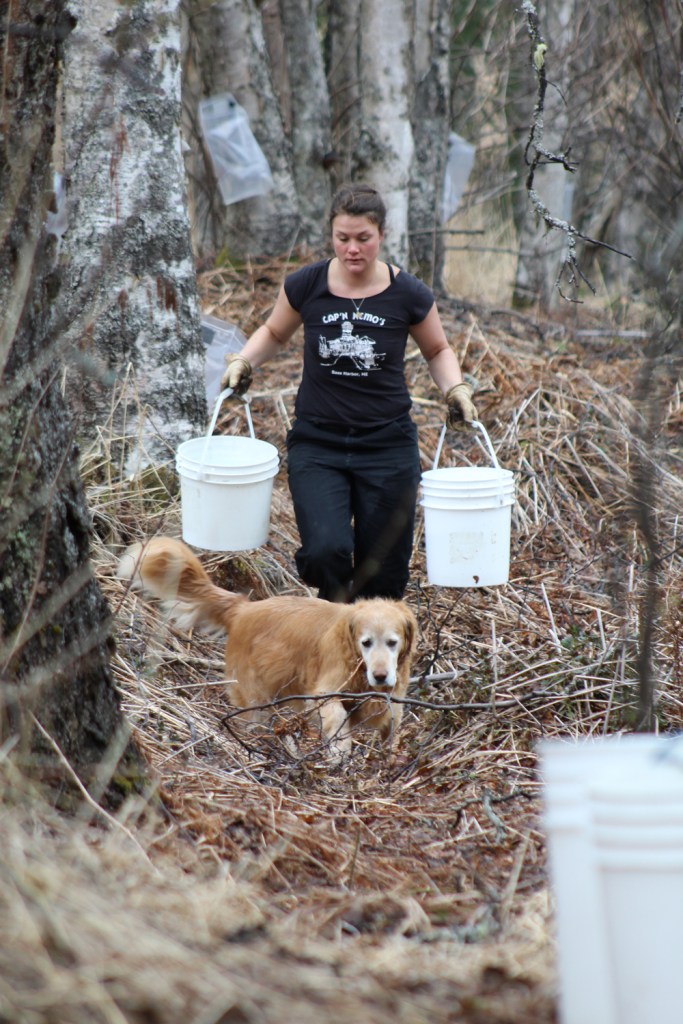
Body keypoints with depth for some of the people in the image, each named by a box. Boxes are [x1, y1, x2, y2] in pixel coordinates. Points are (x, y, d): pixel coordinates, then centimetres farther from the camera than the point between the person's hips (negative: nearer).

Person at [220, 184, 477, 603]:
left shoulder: (408, 295, -5)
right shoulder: (306, 285, -4)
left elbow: (439, 350, 14)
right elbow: (275, 333, 16)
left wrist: (456, 388, -4)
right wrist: (244, 361, -2)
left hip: (388, 446, 0)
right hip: (317, 444, 0)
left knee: (384, 573, 4)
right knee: (325, 552, -20)